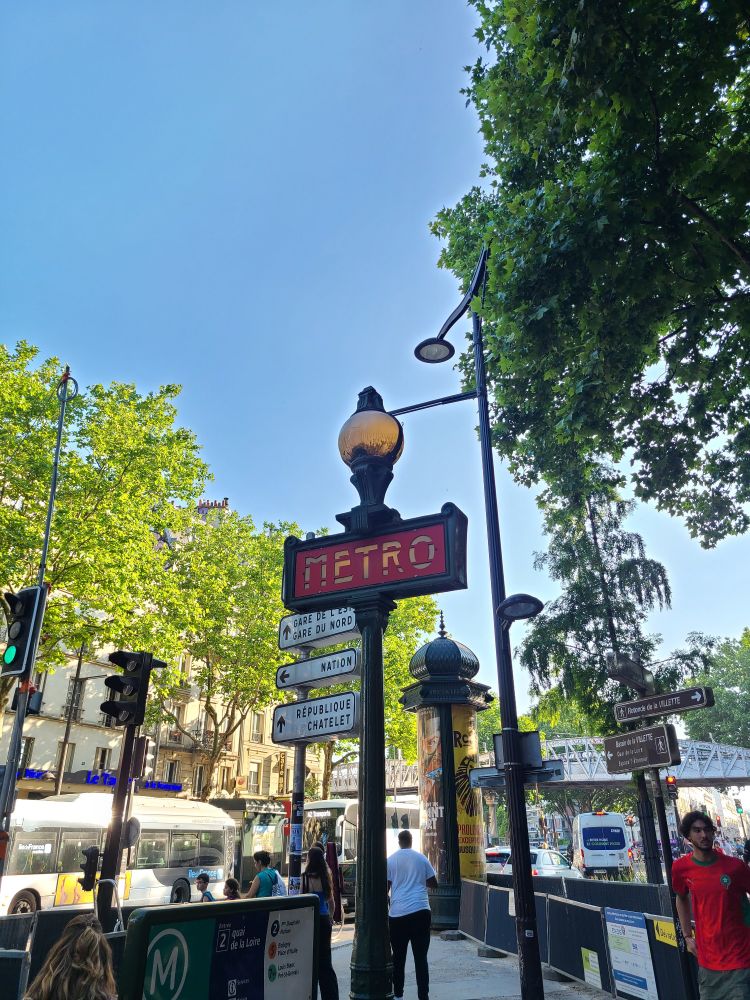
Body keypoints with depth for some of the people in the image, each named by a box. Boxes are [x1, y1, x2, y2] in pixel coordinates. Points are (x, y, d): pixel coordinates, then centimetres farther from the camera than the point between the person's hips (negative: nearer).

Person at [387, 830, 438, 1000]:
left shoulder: (391, 860, 2)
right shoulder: (421, 858, 5)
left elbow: (385, 888, 0)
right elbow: (434, 884, 11)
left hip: (397, 914, 0)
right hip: (421, 912, 0)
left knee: (398, 958, 14)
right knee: (421, 958, 5)